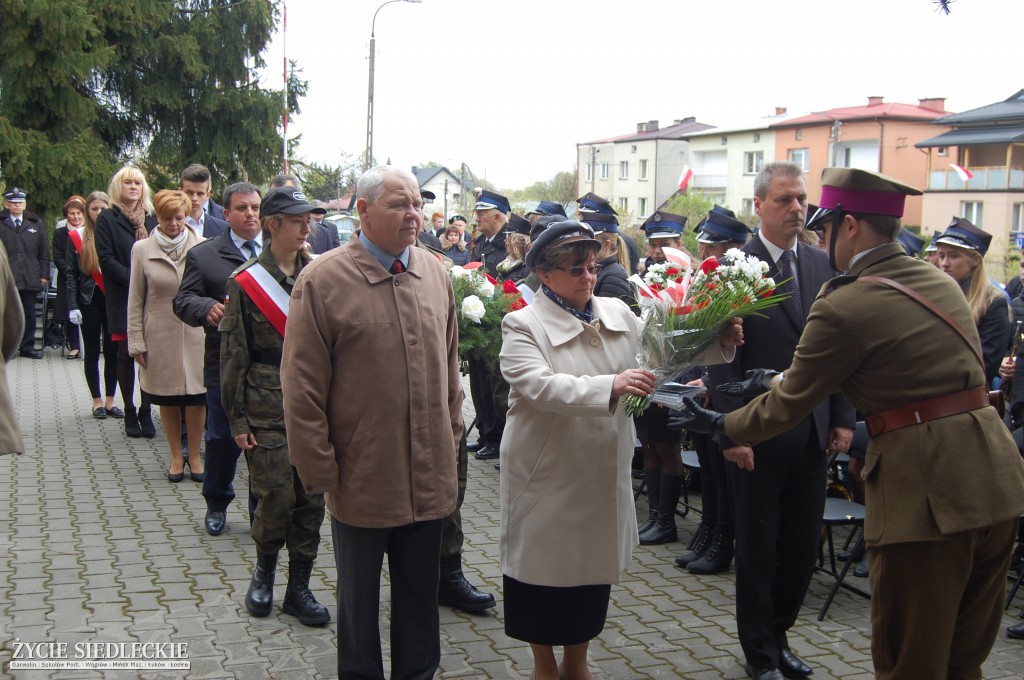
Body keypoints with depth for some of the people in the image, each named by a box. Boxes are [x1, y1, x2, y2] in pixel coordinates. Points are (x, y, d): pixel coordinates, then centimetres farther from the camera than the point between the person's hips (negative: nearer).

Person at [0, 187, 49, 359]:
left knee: (29, 314, 7)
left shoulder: (36, 224, 12)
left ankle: (27, 347, 14)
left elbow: (43, 252, 11)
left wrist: (44, 274, 5)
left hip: (30, 278, 2)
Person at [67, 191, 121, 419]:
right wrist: (73, 306, -6)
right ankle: (97, 401, 14)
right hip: (89, 299, 0)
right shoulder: (77, 237, 2)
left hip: (113, 298, 0)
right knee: (92, 351, 6)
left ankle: (110, 401, 12)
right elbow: (71, 274, 2)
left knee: (112, 351, 2)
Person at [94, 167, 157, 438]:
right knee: (126, 354, 2)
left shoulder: (151, 219, 13)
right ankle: (130, 413, 13)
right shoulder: (107, 219, 2)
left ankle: (145, 412, 8)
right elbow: (106, 258, -6)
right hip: (122, 299, -2)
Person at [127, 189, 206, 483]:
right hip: (160, 335, 1)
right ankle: (176, 456, 25)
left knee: (196, 397, 2)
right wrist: (136, 341, 1)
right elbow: (135, 300, 5)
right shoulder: (142, 249, 2)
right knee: (167, 399, 9)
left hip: (195, 333, -1)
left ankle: (194, 455, 20)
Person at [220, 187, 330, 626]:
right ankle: (264, 571, 26)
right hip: (268, 411, -3)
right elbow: (234, 355, -2)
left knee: (311, 498, 6)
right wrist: (238, 419, -4)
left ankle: (299, 588, 20)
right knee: (277, 496, -2)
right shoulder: (245, 283, -3)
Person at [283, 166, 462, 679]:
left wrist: (451, 439, 12)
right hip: (362, 479, -4)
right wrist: (320, 471, -10)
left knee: (421, 595, 18)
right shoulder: (323, 280, -11)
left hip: (429, 477, 4)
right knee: (358, 596, 16)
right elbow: (302, 388, -10)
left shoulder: (434, 273, 4)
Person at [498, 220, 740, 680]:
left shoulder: (617, 313, 4)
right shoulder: (523, 326, -12)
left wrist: (715, 343, -5)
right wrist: (610, 385, -40)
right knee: (547, 568, 10)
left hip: (603, 472, 5)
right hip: (548, 475, -5)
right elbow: (540, 385, -28)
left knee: (594, 565, 18)